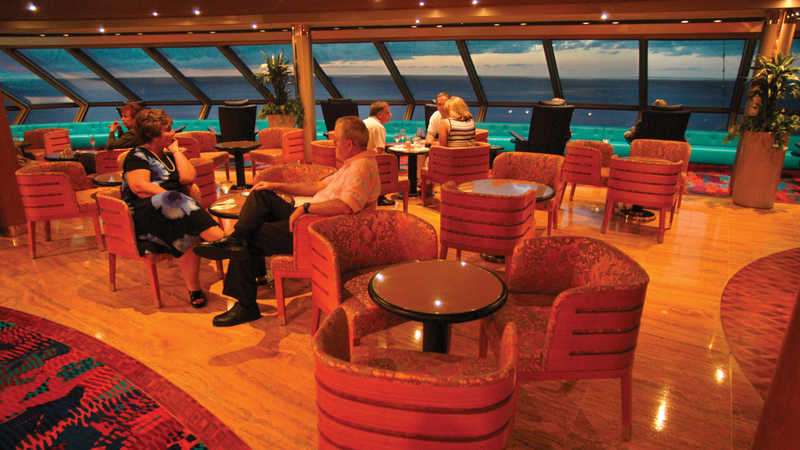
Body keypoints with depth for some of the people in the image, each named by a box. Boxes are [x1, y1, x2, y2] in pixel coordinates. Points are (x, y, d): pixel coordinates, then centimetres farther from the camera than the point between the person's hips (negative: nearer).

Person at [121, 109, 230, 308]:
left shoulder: (168, 156, 27)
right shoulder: (137, 156, 8)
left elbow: (188, 177, 7)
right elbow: (139, 187, -12)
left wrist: (176, 151, 14)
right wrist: (173, 198, -19)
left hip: (170, 209, 6)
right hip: (143, 214, -6)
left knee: (189, 232, -31)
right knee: (182, 208, -40)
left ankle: (194, 289, -39)